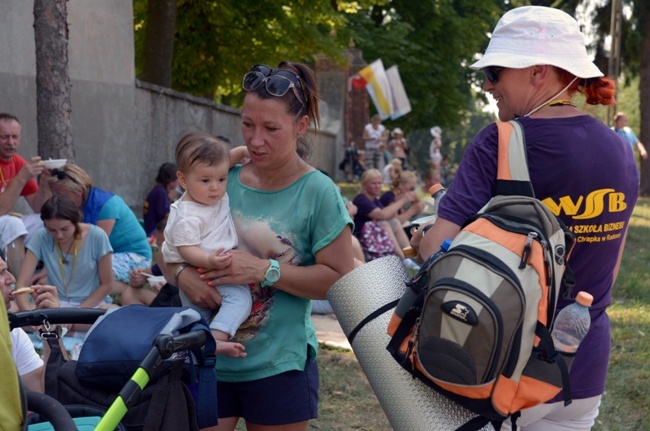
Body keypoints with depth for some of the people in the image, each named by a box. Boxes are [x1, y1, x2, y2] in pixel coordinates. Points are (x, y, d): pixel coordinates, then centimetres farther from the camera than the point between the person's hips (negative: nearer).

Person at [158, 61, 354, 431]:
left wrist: (266, 270, -20)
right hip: (208, 361, 3)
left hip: (279, 369, -3)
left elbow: (342, 280, -11)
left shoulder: (318, 193, -8)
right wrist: (182, 274, -11)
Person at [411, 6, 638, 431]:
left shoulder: (501, 143, -16)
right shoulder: (621, 153, 4)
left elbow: (439, 250, -21)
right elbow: (606, 273, 13)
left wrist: (421, 239, 0)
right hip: (586, 372, 6)